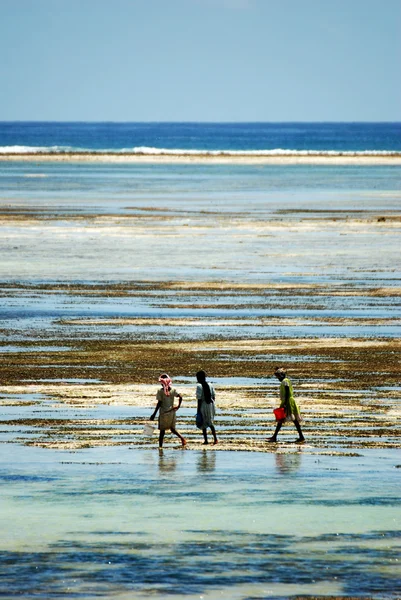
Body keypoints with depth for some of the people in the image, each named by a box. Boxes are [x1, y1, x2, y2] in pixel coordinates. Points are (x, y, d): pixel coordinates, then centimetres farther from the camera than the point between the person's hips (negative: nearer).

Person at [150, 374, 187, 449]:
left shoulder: (160, 391, -10)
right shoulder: (173, 390, 1)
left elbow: (159, 403, -11)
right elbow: (180, 397, -7)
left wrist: (154, 414, -7)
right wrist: (178, 406, 7)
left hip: (163, 412, -4)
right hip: (172, 411, 4)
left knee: (162, 430, 3)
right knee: (172, 429, 16)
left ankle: (160, 446, 2)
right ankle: (182, 438, -4)